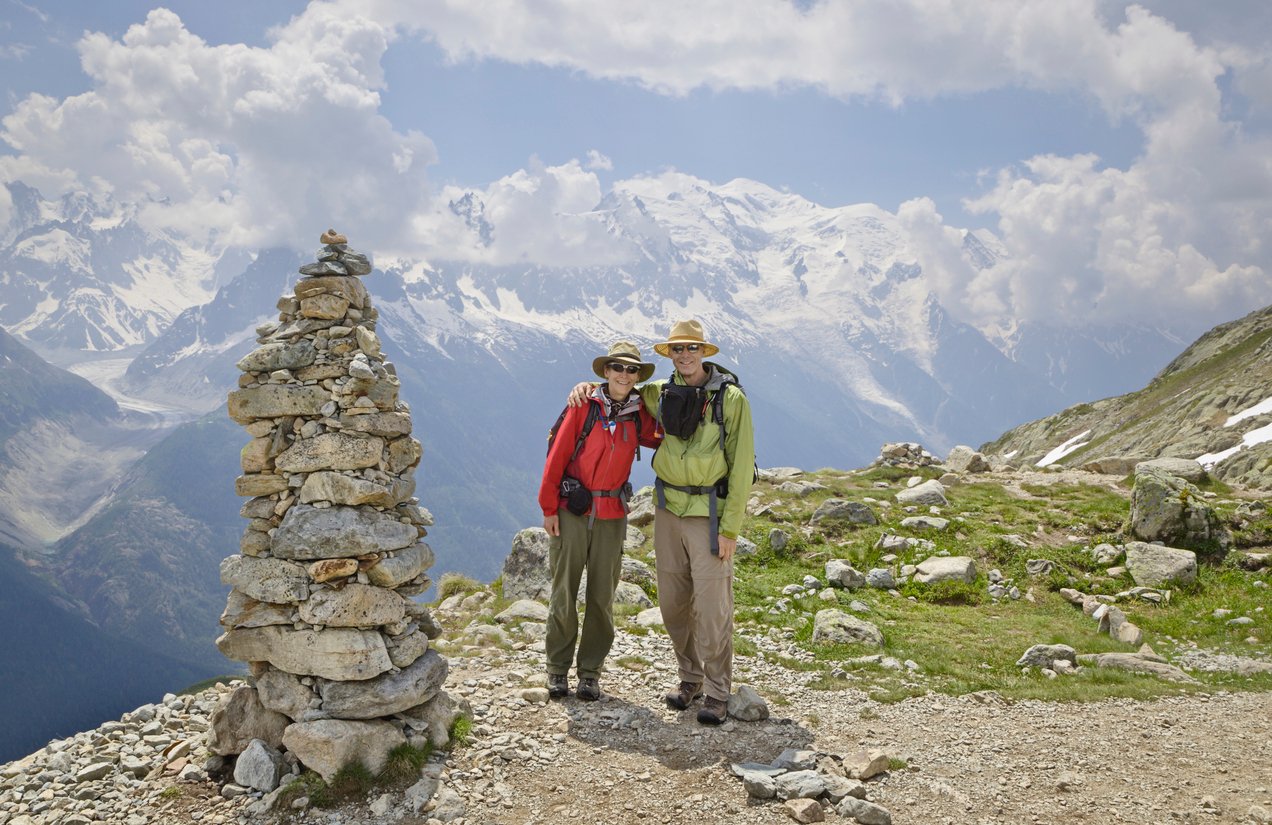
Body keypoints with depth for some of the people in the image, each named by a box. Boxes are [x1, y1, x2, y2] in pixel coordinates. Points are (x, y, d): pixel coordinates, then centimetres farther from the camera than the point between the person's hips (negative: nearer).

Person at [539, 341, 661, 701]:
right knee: (563, 594, 3)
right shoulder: (584, 406, -6)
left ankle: (590, 672, 20)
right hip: (571, 510, -3)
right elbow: (557, 456, -5)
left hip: (612, 514, 3)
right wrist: (549, 508, -7)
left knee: (602, 598, 7)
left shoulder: (638, 416, 4)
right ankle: (558, 670, 18)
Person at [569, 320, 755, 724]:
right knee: (673, 603, 10)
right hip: (668, 510, 5)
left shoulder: (730, 397, -8)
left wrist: (730, 528, -13)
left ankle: (717, 692, 9)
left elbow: (742, 466, -9)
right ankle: (690, 677, 28)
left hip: (710, 514, -5)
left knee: (712, 607, -4)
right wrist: (587, 386, 5)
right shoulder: (660, 393, 6)